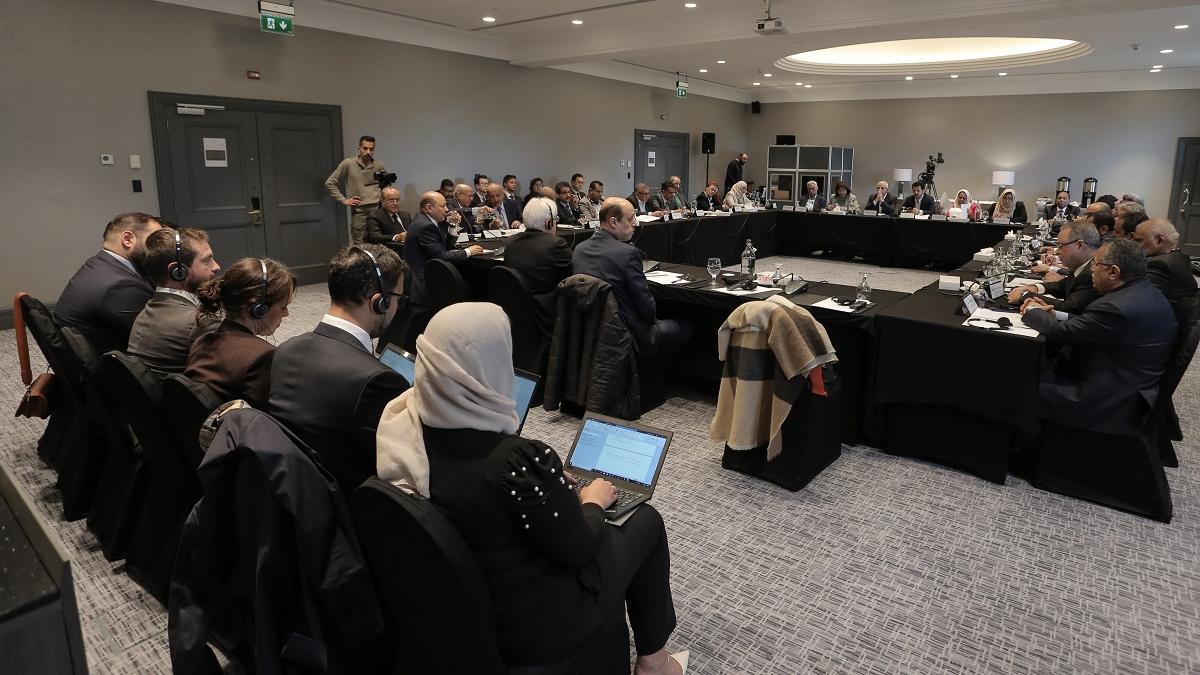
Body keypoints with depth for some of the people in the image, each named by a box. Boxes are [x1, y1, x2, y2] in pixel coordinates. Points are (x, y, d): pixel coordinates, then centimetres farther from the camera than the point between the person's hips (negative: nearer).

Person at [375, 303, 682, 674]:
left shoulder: (405, 427, -13)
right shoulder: (519, 460, -35)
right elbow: (578, 548, -19)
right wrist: (593, 502, 0)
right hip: (529, 627, -6)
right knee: (646, 520, 14)